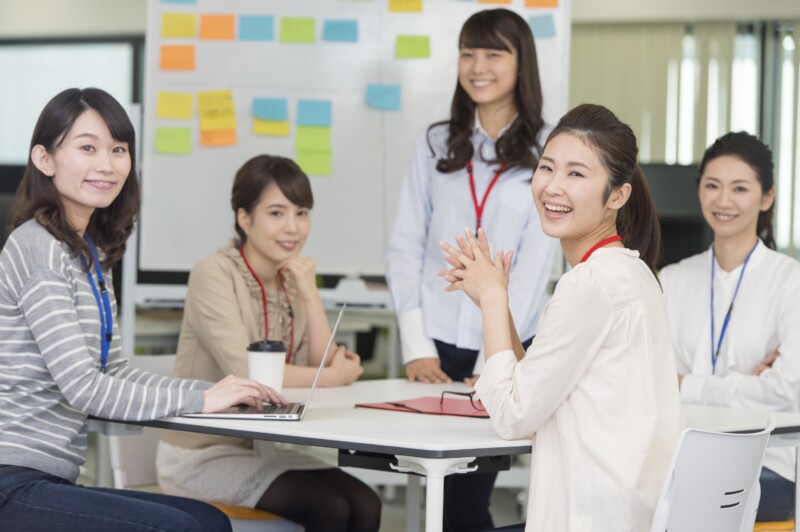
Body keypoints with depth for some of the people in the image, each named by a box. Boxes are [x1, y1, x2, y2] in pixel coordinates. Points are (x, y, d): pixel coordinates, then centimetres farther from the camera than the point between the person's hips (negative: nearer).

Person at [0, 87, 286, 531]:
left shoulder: (90, 253, 15)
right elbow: (82, 387, -19)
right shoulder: (37, 249, -14)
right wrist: (199, 400, -13)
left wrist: (217, 393, 4)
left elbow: (112, 372, 16)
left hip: (52, 479, 9)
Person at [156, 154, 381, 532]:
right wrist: (337, 377, -12)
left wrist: (309, 293, -11)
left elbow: (324, 365, -1)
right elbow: (245, 373, -23)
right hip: (200, 454, -7)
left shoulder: (293, 278, 8)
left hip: (261, 450, 7)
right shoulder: (215, 274, -14)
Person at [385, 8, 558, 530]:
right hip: (436, 347, 3)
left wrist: (495, 361, -11)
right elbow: (405, 248, 6)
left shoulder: (545, 152, -1)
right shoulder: (437, 144, 9)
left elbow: (536, 264, -5)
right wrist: (416, 344, -4)